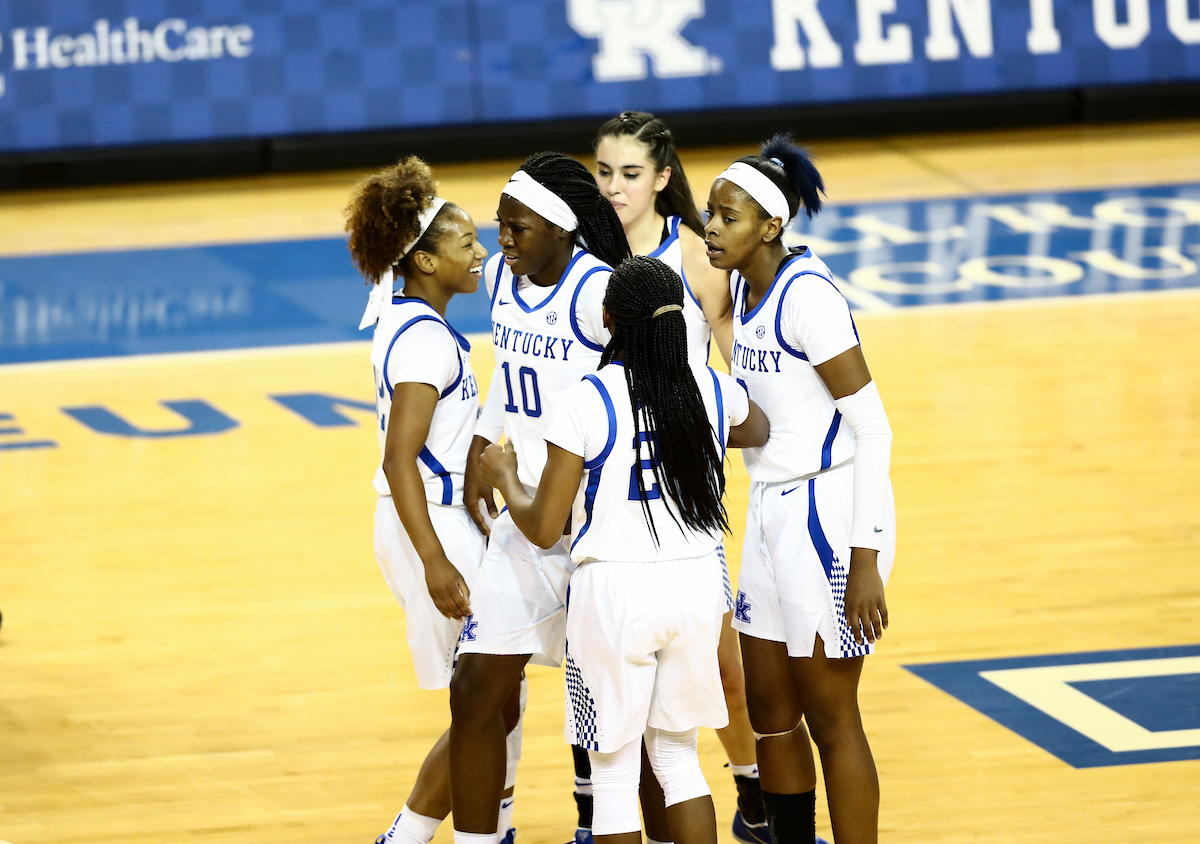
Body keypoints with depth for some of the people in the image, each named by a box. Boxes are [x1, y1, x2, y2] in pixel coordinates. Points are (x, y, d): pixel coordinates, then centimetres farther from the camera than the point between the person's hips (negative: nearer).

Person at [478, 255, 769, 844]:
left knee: (614, 771, 7)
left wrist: (504, 477, 11)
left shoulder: (585, 403, -14)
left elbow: (543, 529, -9)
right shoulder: (714, 389, 0)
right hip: (698, 581, 4)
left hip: (615, 590, -4)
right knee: (677, 755, 19)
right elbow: (759, 432, 27)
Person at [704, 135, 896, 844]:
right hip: (771, 508, 9)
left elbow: (872, 428, -20)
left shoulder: (806, 294, -19)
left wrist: (865, 559, -22)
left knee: (831, 718, -2)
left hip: (829, 512, -9)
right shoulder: (745, 287, 7)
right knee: (769, 709, 14)